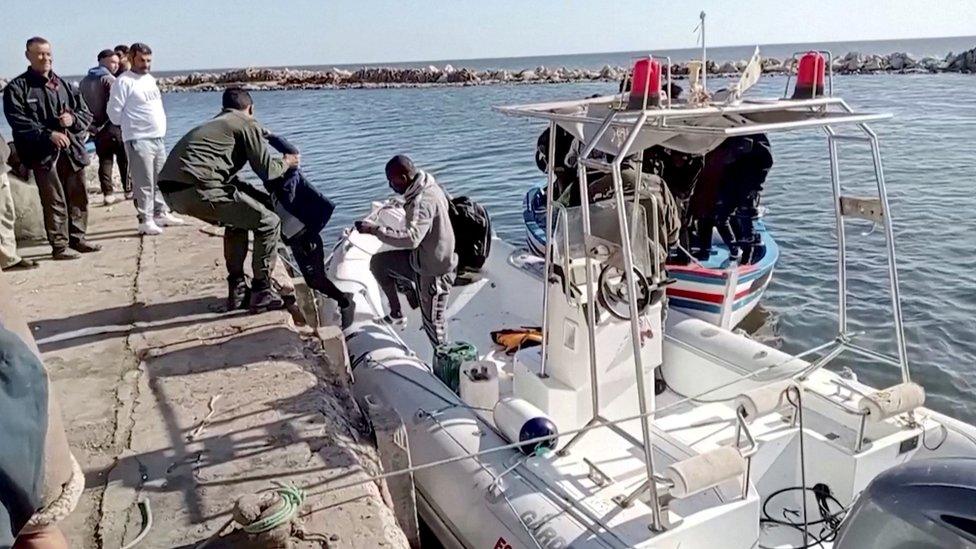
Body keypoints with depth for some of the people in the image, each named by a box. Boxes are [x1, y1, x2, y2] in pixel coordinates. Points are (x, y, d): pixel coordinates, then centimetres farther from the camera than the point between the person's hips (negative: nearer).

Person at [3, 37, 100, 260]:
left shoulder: (64, 85, 16)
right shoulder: (17, 88, 1)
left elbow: (86, 114, 16)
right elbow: (18, 122, -8)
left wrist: (73, 119, -6)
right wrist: (48, 135, -19)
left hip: (73, 150, 5)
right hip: (44, 153, -5)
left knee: (78, 197, 9)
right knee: (54, 202, -4)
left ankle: (77, 238, 21)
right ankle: (59, 246, 3)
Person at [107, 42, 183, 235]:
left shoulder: (150, 79, 15)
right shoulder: (124, 81, -9)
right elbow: (114, 112, -8)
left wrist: (161, 126, 15)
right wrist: (130, 125, 4)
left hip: (159, 138, 8)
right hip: (139, 140, -8)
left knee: (160, 180, 14)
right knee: (144, 183, -7)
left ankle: (161, 213, 25)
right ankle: (146, 220, -3)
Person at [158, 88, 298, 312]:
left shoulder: (212, 124, 32)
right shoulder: (247, 123, 8)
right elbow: (266, 170, 5)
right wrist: (286, 163, 25)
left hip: (170, 190, 9)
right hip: (197, 189, -9)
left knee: (237, 222, 29)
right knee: (268, 223, 4)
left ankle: (237, 289, 29)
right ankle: (261, 292, 7)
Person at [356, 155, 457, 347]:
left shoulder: (423, 202, -31)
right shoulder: (428, 186, -1)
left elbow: (412, 238, -44)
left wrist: (375, 229, -40)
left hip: (433, 269, -9)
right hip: (420, 258, 9)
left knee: (433, 321, 4)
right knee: (378, 262, 9)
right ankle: (397, 314, 18)